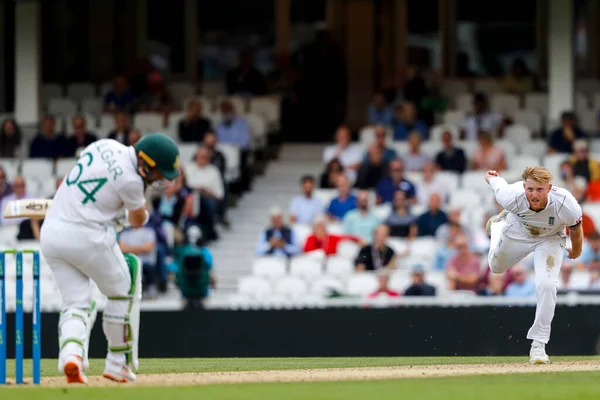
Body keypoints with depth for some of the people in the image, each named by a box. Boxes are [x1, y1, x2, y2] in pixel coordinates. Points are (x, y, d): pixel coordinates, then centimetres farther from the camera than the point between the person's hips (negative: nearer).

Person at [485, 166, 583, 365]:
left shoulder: (566, 205, -41)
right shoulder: (512, 197, -40)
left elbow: (575, 228, -17)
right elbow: (497, 183, -15)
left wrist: (576, 250, 3)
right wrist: (491, 178, 9)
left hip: (550, 240, -2)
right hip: (517, 234, 2)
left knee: (546, 285, -22)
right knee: (496, 267, 28)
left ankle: (538, 344, -8)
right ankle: (498, 224, 60)